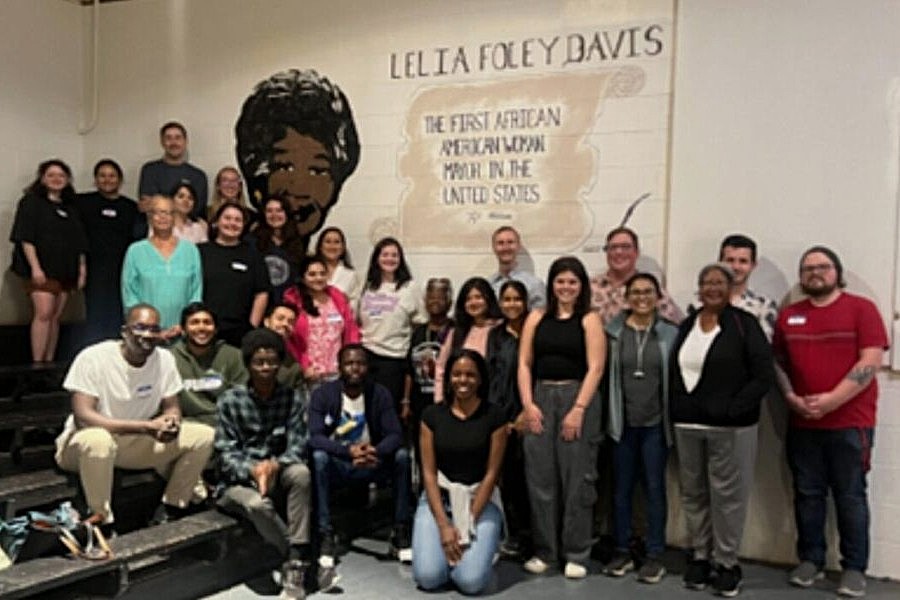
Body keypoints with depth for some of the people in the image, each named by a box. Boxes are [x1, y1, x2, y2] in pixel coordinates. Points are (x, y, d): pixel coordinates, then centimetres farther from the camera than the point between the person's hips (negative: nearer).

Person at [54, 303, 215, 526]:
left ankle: (171, 512, 1)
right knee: (98, 440, -41)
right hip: (84, 443, -5)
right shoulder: (92, 358, -21)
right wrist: (147, 426, -34)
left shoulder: (164, 359, -6)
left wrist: (171, 421, -24)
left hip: (138, 444, 5)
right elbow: (82, 417, -28)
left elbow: (171, 407, 3)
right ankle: (102, 523, -20)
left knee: (204, 435, -12)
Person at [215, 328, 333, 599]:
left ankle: (296, 563, -27)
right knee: (258, 504, -36)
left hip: (275, 475, 2)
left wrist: (275, 465, -29)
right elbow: (226, 454, -8)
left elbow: (297, 446, -7)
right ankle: (304, 560, -17)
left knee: (301, 472, -31)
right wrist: (253, 469, -28)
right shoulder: (230, 400, -6)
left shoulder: (293, 398, 0)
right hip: (237, 481, -2)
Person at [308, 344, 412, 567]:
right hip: (336, 464, -2)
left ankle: (401, 533, -16)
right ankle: (326, 535, -28)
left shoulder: (380, 394, -5)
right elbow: (315, 437, -22)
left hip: (369, 464, 2)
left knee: (402, 455, -24)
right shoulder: (322, 394, -11)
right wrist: (349, 450, -39)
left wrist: (376, 450, -37)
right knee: (319, 457, -33)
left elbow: (395, 435, -14)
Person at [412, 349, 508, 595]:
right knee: (428, 576, -19)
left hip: (480, 499, -1)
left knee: (471, 581, -19)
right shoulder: (432, 414, -1)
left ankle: (478, 542, 13)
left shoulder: (494, 416, -5)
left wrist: (469, 524, -12)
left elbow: (491, 473, -6)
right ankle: (448, 545, 14)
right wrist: (444, 525, -14)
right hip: (439, 497, 1)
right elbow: (428, 472, -4)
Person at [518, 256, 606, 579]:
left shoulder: (589, 320, 0)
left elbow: (595, 368, -7)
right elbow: (524, 363, 7)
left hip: (577, 398, -3)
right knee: (540, 476, 5)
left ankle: (576, 554, 13)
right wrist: (527, 403, -3)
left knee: (576, 477, 1)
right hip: (540, 398, 3)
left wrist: (578, 409, -13)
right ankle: (543, 550, 18)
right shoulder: (537, 317, 10)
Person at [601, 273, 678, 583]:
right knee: (622, 488, 10)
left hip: (655, 424, -1)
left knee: (654, 488, 5)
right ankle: (622, 551, 22)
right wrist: (606, 415, 0)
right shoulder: (614, 332, 0)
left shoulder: (670, 333, -1)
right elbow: (605, 375, 3)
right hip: (623, 423, 1)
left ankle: (655, 555, 15)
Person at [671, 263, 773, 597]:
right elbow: (674, 371, 16)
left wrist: (733, 409, -16)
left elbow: (763, 374, -10)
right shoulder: (686, 325, 11)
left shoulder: (744, 324, -4)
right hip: (687, 426, 5)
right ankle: (699, 556, 25)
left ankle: (727, 563, 13)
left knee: (727, 495, 1)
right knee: (693, 493, 11)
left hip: (730, 427, -5)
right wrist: (676, 410, 4)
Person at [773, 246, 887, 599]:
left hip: (850, 423, -3)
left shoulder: (861, 308, -2)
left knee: (850, 495, 2)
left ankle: (854, 568, 13)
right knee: (807, 493, 8)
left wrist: (832, 400, -17)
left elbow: (871, 362, -10)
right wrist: (791, 397, -5)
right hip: (802, 423, 4)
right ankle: (810, 560, 21)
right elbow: (777, 363, 12)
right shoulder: (788, 316, 10)